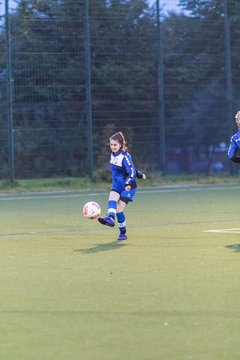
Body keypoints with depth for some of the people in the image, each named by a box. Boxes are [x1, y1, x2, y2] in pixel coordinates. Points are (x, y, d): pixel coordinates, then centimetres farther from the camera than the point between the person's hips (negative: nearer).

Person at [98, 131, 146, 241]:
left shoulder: (125, 156, -18)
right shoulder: (113, 154, 6)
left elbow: (132, 171, -24)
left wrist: (128, 184, -41)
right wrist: (139, 174, 28)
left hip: (128, 186, -6)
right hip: (117, 185, 6)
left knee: (119, 209, -13)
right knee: (111, 198, -25)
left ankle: (123, 233, -6)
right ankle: (110, 218, -43)